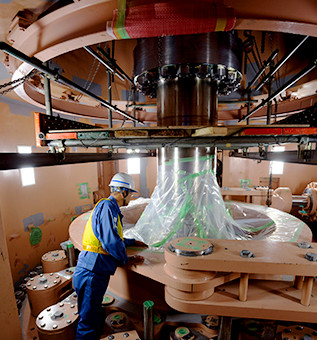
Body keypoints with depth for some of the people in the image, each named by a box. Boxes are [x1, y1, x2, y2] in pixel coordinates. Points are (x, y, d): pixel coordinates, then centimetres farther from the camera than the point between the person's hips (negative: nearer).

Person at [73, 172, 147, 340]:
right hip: (91, 274, -10)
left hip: (96, 274, 10)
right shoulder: (107, 206, -17)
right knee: (89, 325, 3)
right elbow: (111, 241, -24)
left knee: (96, 321, 18)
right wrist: (126, 259, -8)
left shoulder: (110, 207, 16)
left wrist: (133, 241, 30)